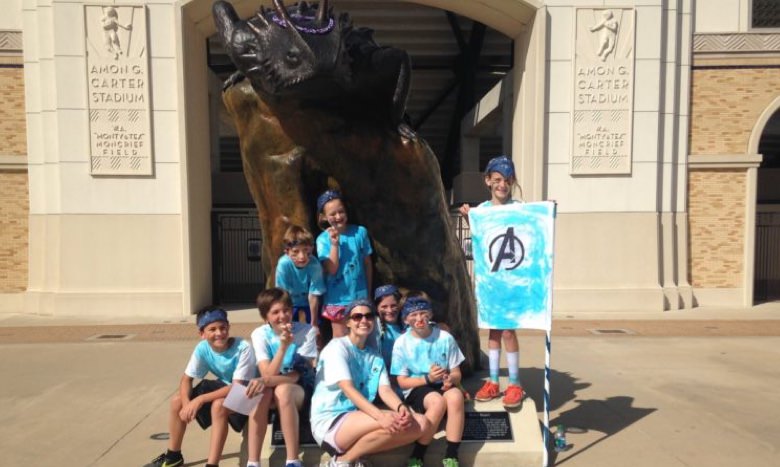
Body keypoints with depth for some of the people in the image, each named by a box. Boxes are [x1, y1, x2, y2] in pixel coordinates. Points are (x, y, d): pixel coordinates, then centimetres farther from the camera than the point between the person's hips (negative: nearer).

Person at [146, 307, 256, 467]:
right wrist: (186, 403, -24)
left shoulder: (242, 348, -30)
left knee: (218, 405, -35)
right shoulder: (202, 348, -15)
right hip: (222, 388, 7)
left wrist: (200, 399, -34)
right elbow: (186, 378, -5)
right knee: (177, 400, -3)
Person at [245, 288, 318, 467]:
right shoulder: (259, 334, -9)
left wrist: (267, 381, -33)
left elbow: (298, 375, -17)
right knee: (261, 392, -32)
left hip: (300, 388, -2)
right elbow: (267, 374, -19)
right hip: (272, 386, 2)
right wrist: (283, 346, -34)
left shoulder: (307, 331, -15)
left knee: (282, 390, -35)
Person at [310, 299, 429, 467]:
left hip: (360, 418, 7)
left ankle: (355, 453, -2)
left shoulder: (375, 354, 12)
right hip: (330, 422, -7)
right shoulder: (337, 347, -8)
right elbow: (348, 389, -21)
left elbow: (385, 390, -1)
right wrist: (381, 416, -35)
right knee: (392, 423, -30)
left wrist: (401, 407, -25)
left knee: (421, 424, -9)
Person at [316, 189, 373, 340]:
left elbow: (367, 263, 4)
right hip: (338, 299, -1)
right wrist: (334, 244, -23)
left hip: (360, 296, 1)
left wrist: (368, 291, 8)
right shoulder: (323, 239, -9)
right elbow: (331, 269, -15)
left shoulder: (360, 232, -6)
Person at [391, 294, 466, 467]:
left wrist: (450, 379, -23)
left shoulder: (445, 338, -3)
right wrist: (428, 378, -20)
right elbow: (402, 381, -4)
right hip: (416, 389, -2)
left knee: (455, 396, -34)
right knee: (437, 401, -35)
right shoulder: (402, 343, -6)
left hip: (442, 386, 2)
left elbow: (456, 373, 3)